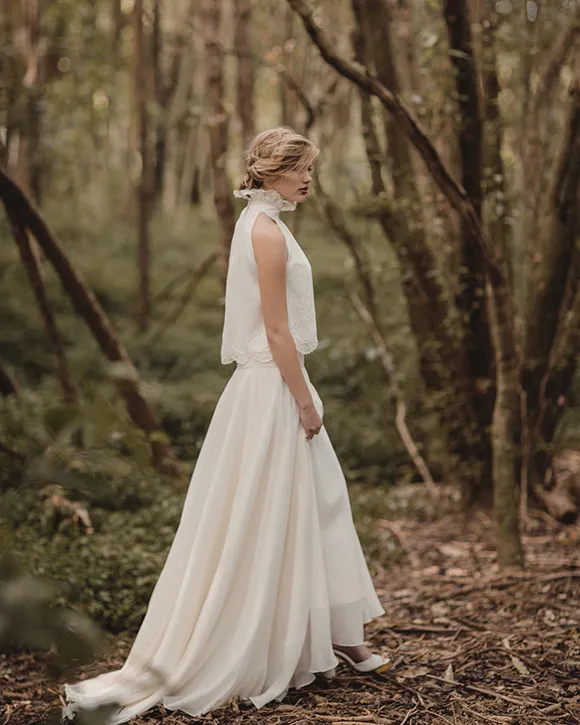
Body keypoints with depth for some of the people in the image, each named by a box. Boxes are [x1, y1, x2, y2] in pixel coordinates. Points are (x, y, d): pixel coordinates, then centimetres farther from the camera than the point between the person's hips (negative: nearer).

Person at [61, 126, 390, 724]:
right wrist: (305, 402, -16)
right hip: (273, 389, -10)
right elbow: (277, 329, -20)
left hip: (275, 384, 10)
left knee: (320, 505, 14)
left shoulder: (259, 223, 15)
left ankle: (338, 636, 26)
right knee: (262, 523, -1)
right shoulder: (267, 231, -16)